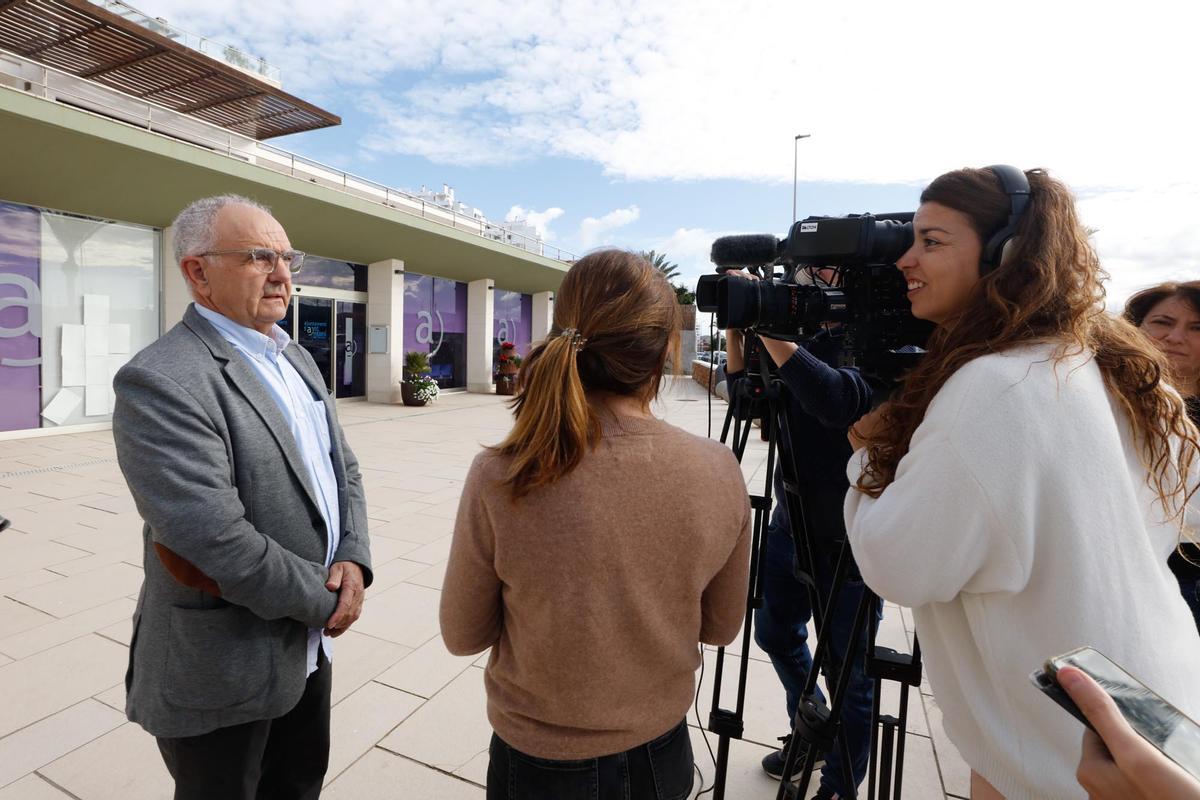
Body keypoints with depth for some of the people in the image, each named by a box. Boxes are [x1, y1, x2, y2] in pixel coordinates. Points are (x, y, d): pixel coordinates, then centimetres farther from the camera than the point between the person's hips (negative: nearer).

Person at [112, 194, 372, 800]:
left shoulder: (296, 359, 6)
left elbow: (342, 469, 7)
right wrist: (327, 601, -15)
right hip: (222, 673, -7)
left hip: (307, 644, 7)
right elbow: (216, 542, -28)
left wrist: (353, 560, -9)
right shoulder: (161, 382, -21)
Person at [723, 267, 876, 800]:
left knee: (848, 671, 11)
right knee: (775, 632, 23)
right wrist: (737, 329, -8)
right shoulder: (811, 338, 3)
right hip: (792, 520, 7)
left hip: (850, 540, -7)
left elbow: (837, 401, -36)